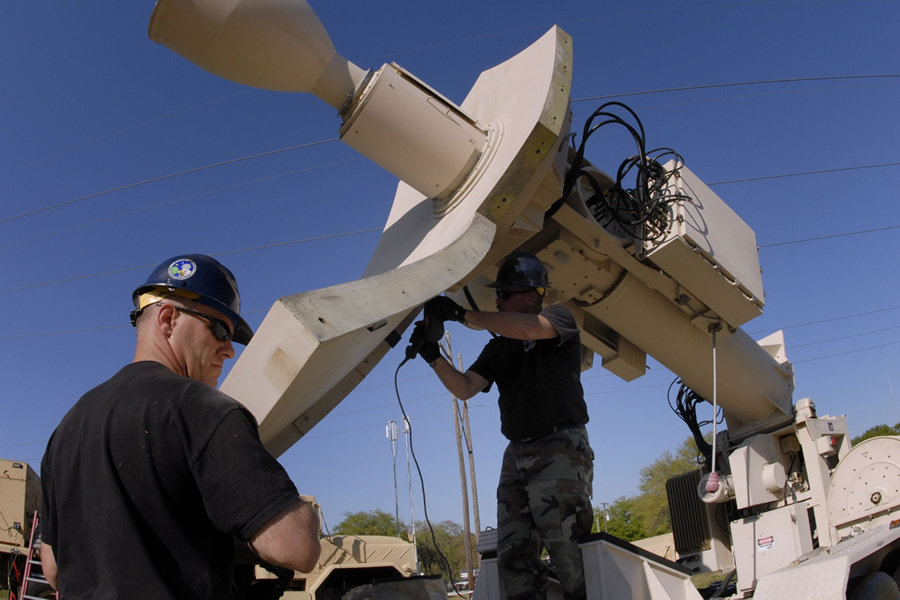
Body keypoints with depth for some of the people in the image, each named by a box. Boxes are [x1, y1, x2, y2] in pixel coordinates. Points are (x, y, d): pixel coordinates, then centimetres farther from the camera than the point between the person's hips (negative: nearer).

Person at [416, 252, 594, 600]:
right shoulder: (498, 349, 21)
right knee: (514, 555, 0)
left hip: (560, 448, -6)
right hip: (517, 454, 7)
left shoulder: (559, 319, 4)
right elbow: (465, 389, 10)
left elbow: (527, 328, -19)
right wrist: (434, 357, -6)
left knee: (568, 551, -11)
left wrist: (461, 314, -17)